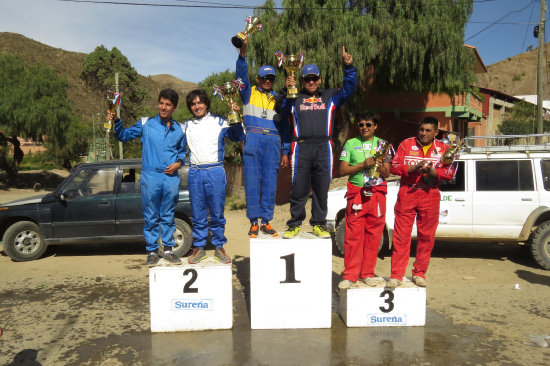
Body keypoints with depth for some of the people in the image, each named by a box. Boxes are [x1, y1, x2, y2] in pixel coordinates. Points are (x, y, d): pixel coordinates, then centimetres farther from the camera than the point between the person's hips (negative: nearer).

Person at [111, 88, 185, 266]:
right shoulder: (146, 124, 6)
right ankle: (152, 252, 14)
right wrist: (116, 121, -9)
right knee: (151, 217, 4)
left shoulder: (179, 129, 12)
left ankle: (168, 250, 20)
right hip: (150, 176, -2)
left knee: (168, 216, 9)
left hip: (171, 177, 2)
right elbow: (124, 136, 8)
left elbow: (182, 151, 20)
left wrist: (179, 163, 2)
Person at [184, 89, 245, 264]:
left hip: (215, 172, -2)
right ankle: (199, 247, 19)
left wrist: (236, 119, -13)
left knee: (217, 213, 4)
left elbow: (238, 137, 0)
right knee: (198, 214, 8)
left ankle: (219, 247, 16)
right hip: (195, 173, 3)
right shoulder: (187, 126, 15)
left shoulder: (219, 122, 6)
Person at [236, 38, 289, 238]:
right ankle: (254, 222, 5)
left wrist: (286, 152, 11)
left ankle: (266, 221, 9)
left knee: (270, 183, 1)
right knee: (252, 182, -3)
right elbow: (241, 75, -4)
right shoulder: (249, 93, 14)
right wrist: (242, 52, -19)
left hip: (273, 142, 2)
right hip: (252, 140, -2)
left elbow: (284, 126, 17)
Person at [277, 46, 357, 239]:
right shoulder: (295, 98, 15)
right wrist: (286, 90, -17)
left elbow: (349, 89, 10)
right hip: (301, 147, -1)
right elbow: (281, 108, -1)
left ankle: (319, 224, 16)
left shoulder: (329, 97, 19)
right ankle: (295, 224, 11)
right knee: (298, 188, 0)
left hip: (323, 148, 2)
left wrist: (348, 67, -3)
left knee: (321, 188, 6)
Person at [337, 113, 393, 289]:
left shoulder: (383, 145, 12)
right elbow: (342, 170, 1)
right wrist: (363, 164, -11)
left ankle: (367, 273, 16)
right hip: (356, 193, -2)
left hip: (377, 193, 2)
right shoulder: (351, 144, 9)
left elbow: (386, 174, 8)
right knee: (353, 235, -4)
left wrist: (380, 163, -12)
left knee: (373, 235, 4)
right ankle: (350, 275, 4)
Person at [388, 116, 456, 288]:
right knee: (401, 235, -3)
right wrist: (414, 168, -16)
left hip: (430, 195, 2)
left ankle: (419, 273, 20)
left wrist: (432, 171, -15)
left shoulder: (442, 149, 9)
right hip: (407, 193, -1)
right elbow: (394, 166, 0)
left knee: (426, 236, 5)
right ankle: (396, 275, 3)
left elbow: (450, 172, 3)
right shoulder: (406, 144, 6)